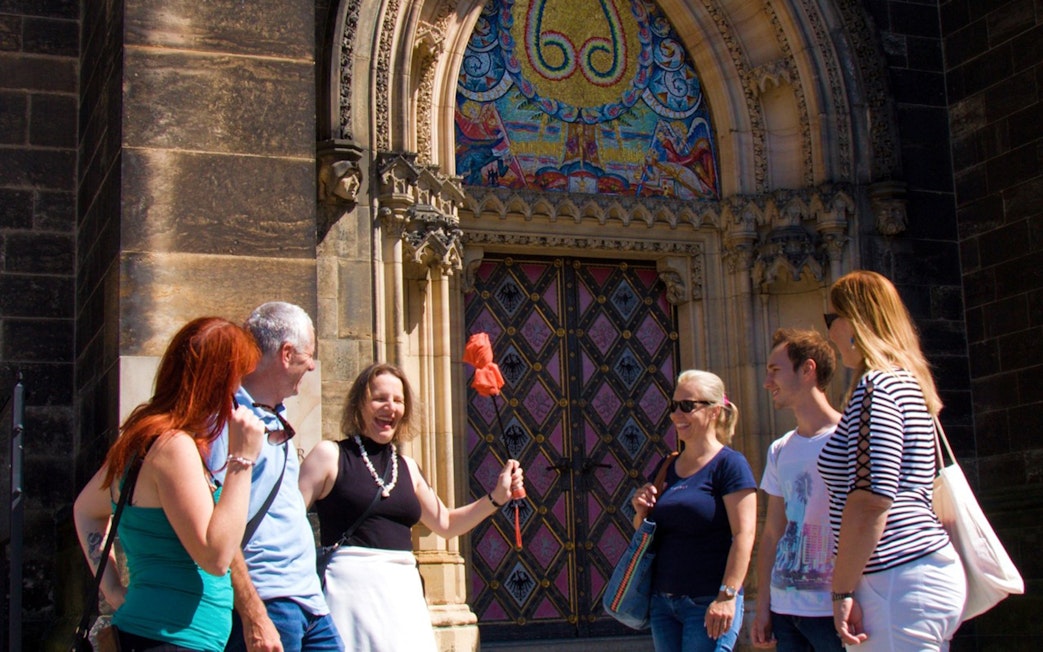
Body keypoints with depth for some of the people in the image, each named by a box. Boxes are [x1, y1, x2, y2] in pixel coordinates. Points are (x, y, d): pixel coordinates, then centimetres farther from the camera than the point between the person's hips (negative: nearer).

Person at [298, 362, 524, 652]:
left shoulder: (407, 467, 16)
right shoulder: (330, 455, 0)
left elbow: (446, 524, 24)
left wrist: (497, 497, 13)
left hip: (404, 589, 5)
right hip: (351, 583, -5)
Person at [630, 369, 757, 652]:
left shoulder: (729, 463, -7)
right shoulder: (667, 467, 13)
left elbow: (743, 535, -15)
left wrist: (727, 596, -20)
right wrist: (641, 512, 1)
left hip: (708, 603, -7)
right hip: (663, 602, 7)